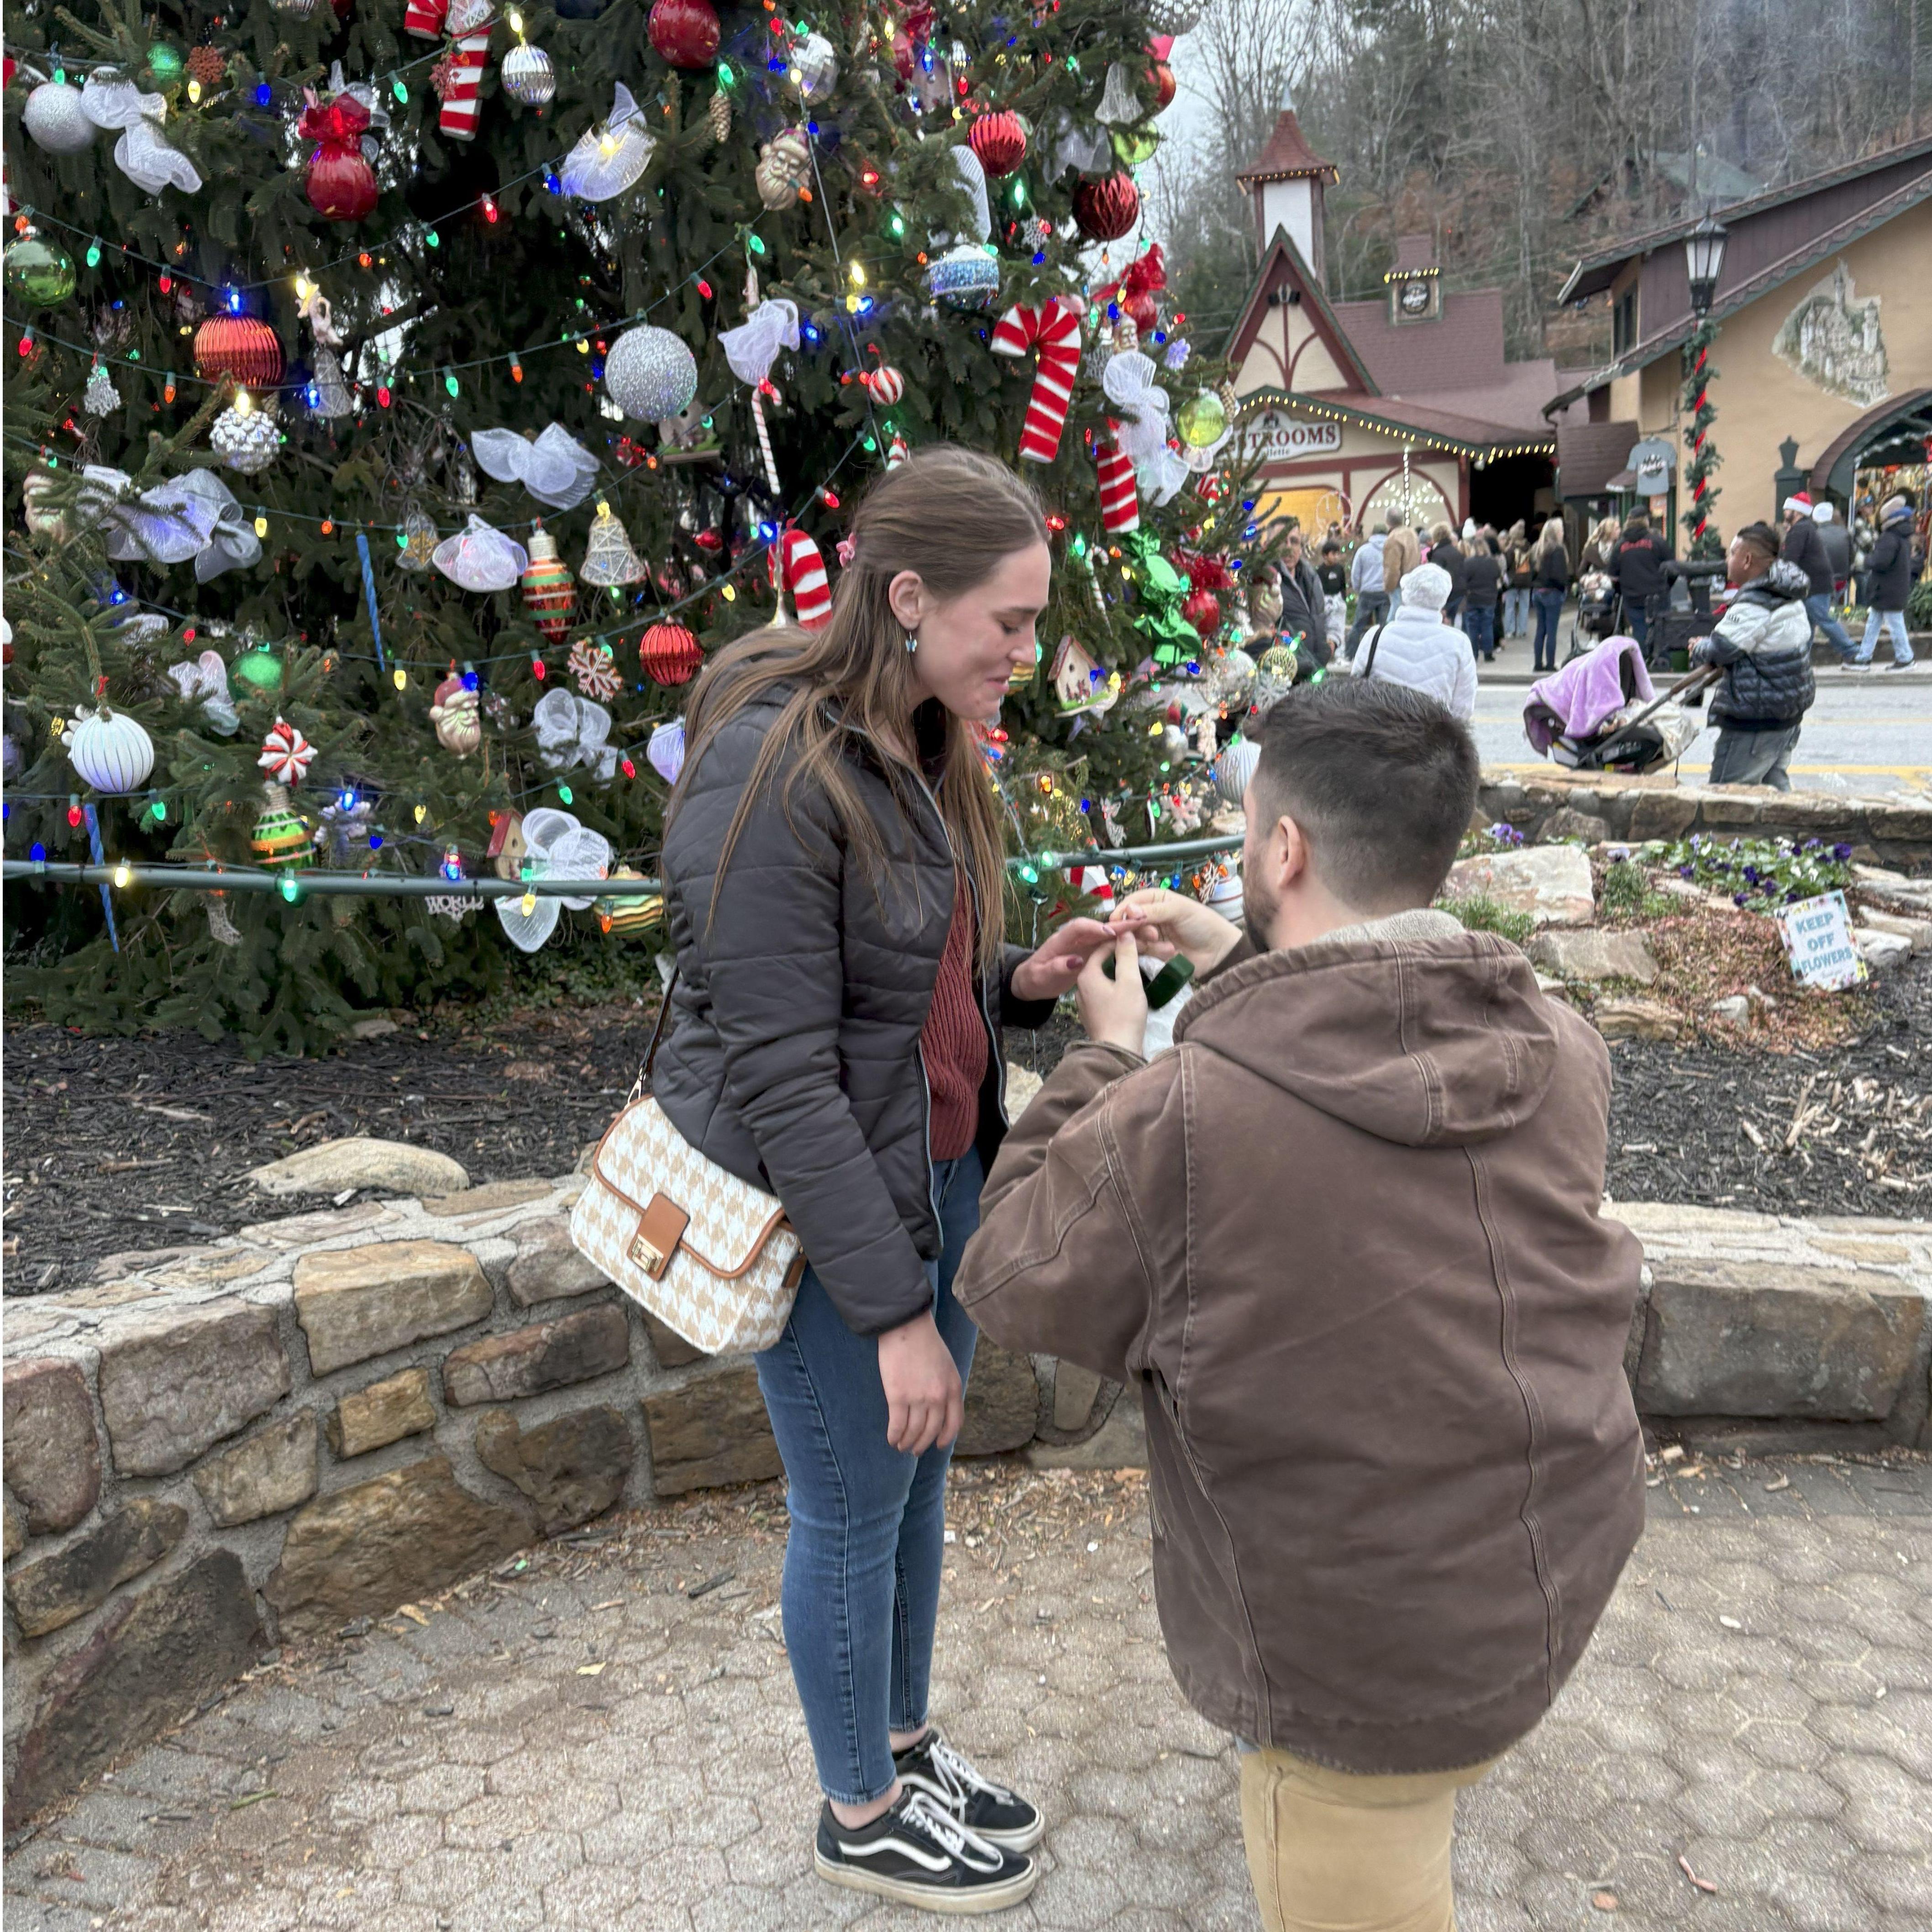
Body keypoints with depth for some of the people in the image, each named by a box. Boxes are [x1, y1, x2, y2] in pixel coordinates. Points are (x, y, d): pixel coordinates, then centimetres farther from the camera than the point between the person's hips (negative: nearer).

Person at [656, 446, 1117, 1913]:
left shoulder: (923, 749, 5)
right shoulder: (777, 768, -23)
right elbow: (782, 1074, -24)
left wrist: (1026, 980, -4)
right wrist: (895, 1311, -20)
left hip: (936, 1174, 8)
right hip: (822, 1206, -8)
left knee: (920, 1484, 21)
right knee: (855, 1514, 11)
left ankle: (905, 1744, 45)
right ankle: (863, 1816, 36)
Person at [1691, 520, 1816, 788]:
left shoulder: (1754, 605, -20)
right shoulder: (1790, 598, 13)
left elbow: (1721, 649, -23)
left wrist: (1699, 649, 0)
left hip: (1754, 718, -10)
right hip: (1789, 714, 10)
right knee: (1775, 783, 20)